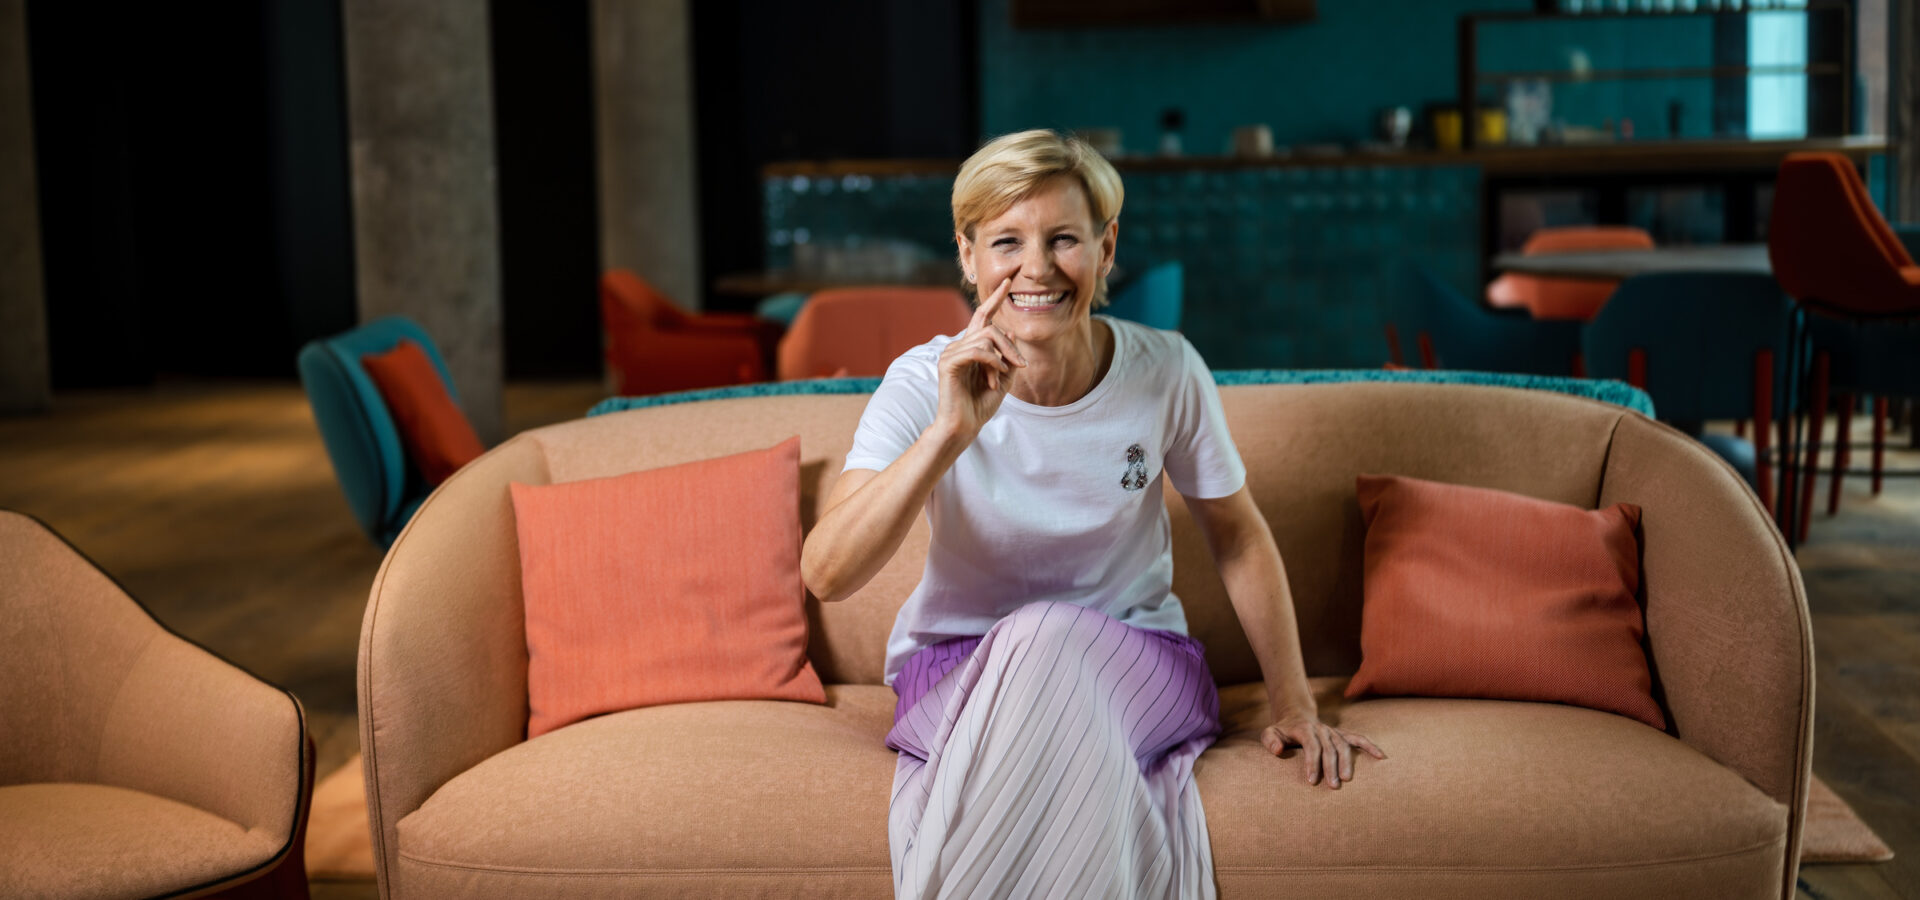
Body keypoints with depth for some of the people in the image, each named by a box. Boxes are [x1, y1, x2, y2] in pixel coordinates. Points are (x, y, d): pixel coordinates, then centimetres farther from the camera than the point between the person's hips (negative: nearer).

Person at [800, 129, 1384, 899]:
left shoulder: (1165, 373, -10)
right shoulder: (924, 385, -13)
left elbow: (1238, 538, 5)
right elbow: (825, 575, -26)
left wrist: (1295, 705, 5)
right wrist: (951, 433, -36)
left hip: (1133, 662, 1)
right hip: (958, 671, -1)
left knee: (1049, 642, -33)